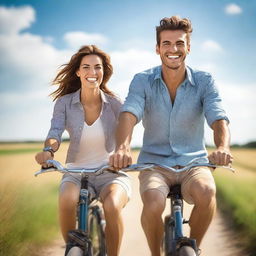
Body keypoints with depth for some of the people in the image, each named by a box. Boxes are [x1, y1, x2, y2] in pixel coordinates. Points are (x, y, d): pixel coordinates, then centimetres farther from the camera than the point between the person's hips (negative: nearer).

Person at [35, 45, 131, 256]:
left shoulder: (114, 104, -6)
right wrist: (48, 149, -39)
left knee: (112, 205, -34)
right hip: (76, 172, 1)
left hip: (110, 172, -1)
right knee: (67, 201, -32)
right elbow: (55, 132, -16)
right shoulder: (65, 103, -4)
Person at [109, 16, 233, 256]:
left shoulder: (204, 81, -3)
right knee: (153, 204, -32)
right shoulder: (143, 81, -4)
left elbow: (219, 119, -16)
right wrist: (122, 147, -44)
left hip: (193, 163, 1)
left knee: (206, 192, -33)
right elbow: (128, 115, -21)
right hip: (154, 163, 0)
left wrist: (222, 147, -40)